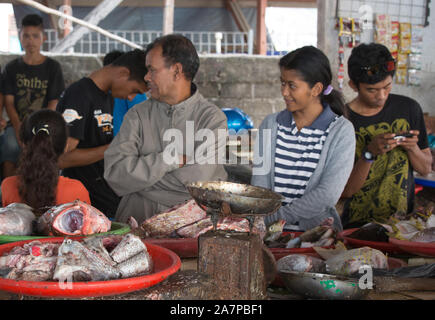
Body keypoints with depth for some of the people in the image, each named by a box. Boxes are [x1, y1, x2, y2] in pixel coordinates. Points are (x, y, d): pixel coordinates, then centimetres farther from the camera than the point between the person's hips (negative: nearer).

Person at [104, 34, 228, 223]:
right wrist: (172, 160, -10)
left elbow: (197, 179, -14)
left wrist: (140, 171, -5)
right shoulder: (138, 115, 9)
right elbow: (114, 172, -4)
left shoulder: (212, 118, -1)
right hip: (141, 208, 2)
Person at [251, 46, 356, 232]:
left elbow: (328, 194, -10)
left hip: (319, 236, -3)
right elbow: (259, 187, 2)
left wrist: (279, 215, -8)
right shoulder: (271, 125, 9)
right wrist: (272, 223, -13)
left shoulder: (342, 131, -1)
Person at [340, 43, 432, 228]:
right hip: (358, 225, -3)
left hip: (403, 220, 3)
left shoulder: (408, 108, 5)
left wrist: (412, 148, -8)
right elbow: (344, 191, -7)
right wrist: (370, 153, -19)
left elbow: (425, 169, 12)